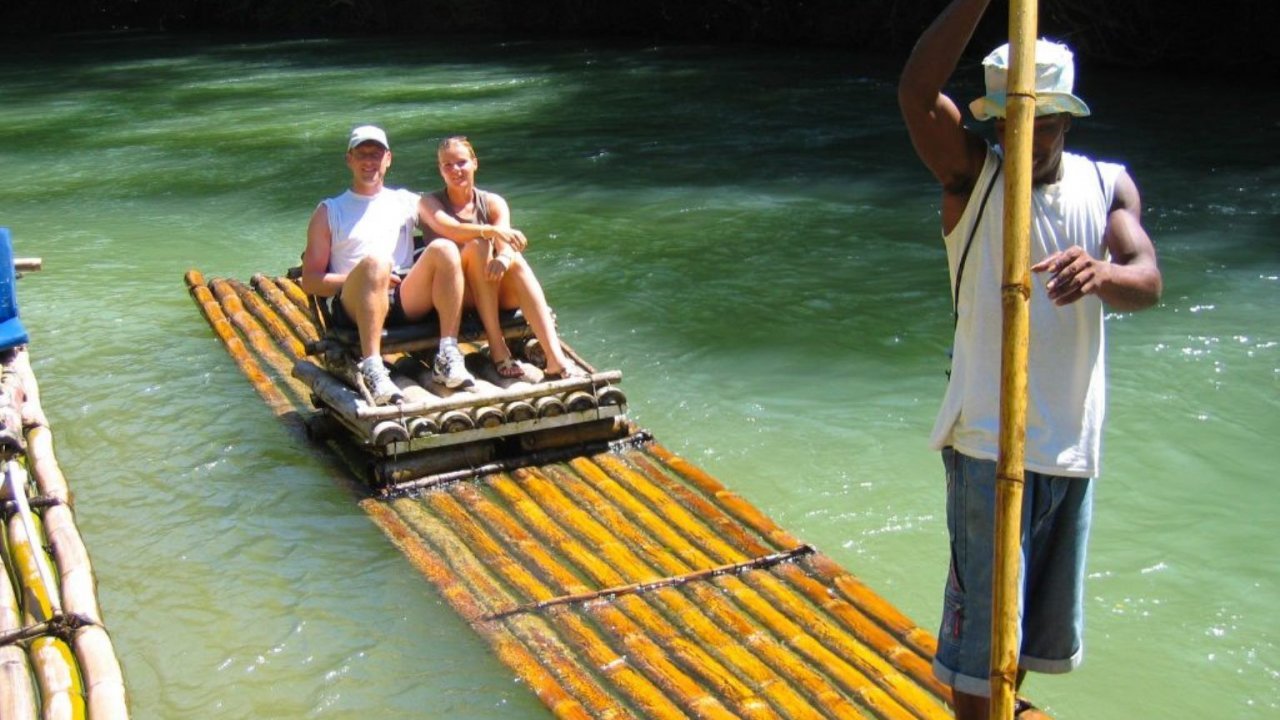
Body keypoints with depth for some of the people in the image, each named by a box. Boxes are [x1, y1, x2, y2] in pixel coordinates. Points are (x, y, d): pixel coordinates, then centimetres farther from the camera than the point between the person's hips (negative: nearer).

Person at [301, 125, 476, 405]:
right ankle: (371, 367, -43)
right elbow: (310, 281, 8)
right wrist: (369, 276, -6)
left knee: (445, 249, -24)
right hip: (353, 306, -2)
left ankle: (448, 356, -30)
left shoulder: (406, 202, 25)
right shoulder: (329, 211, 18)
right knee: (375, 261, -34)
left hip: (408, 301, 2)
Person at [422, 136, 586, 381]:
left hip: (496, 293, 2)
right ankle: (498, 350, -35)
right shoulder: (431, 202, 4)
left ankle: (556, 361, -42)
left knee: (516, 261, -29)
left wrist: (505, 257, -36)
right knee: (477, 245, -28)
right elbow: (449, 229, -20)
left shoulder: (493, 202, 9)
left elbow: (507, 241, -11)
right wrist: (492, 231, -37)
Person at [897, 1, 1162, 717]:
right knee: (980, 623, -1)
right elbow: (917, 94, -26)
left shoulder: (1108, 186, 4)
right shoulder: (972, 174, -6)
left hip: (1074, 444, 4)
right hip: (990, 441, -4)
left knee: (1046, 612, 20)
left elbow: (1148, 282, -14)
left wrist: (1101, 274, -37)